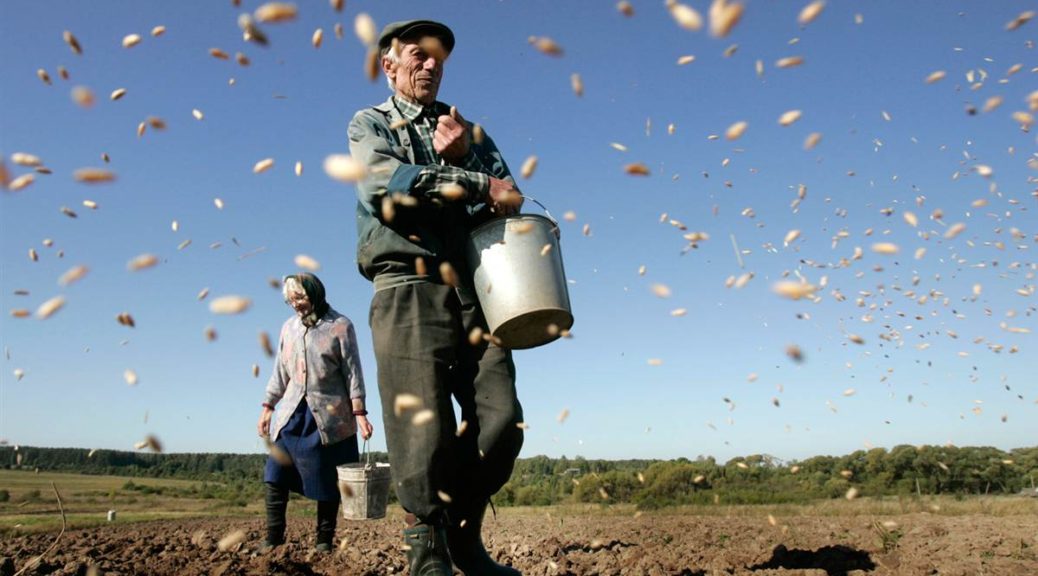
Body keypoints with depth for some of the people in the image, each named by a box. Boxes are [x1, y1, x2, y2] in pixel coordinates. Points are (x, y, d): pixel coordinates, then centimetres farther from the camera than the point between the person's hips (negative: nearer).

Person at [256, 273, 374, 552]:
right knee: (275, 478, -2)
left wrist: (359, 412, -12)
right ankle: (273, 539, 5)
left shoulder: (340, 326, -3)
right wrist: (268, 406, 12)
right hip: (292, 413, 4)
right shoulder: (289, 327, 12)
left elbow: (352, 371, -5)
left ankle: (324, 542, 13)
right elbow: (280, 372, 17)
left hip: (328, 415, -4)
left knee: (327, 482, 2)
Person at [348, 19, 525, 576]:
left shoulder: (468, 129, 26)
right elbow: (386, 182, -9)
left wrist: (459, 158, -5)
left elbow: (506, 202, 11)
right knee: (422, 431, -10)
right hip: (407, 287, -3)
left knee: (502, 418, -7)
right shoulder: (369, 124, 15)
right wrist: (479, 187, -9)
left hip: (471, 287, 4)